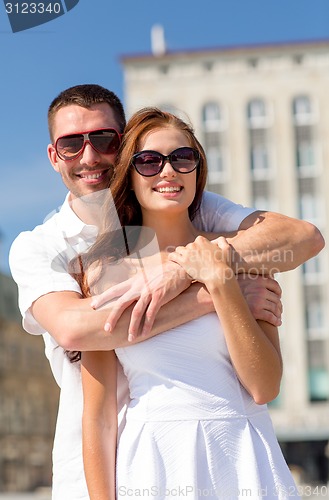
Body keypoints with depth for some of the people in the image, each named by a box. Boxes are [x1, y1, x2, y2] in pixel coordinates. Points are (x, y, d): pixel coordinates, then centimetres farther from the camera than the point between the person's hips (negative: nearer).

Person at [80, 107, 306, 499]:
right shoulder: (107, 269, -2)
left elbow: (264, 388, -8)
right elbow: (98, 414, -2)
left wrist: (219, 282, -12)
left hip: (243, 462, 1)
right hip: (149, 465, -1)